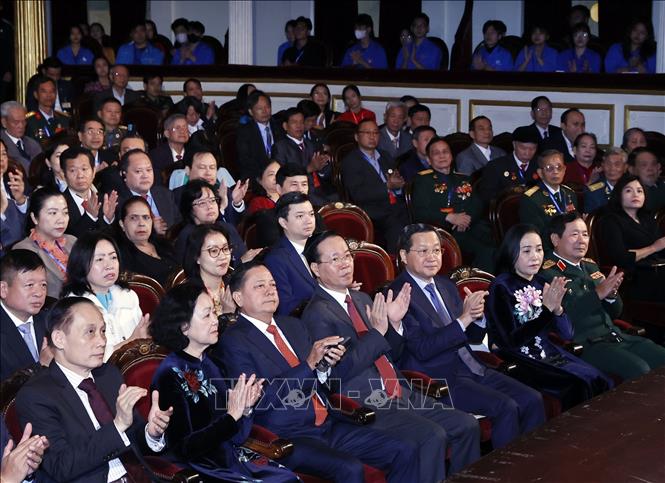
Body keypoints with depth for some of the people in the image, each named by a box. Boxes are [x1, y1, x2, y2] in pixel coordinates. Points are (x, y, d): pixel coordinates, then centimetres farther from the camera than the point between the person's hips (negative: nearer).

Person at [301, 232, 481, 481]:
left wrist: (395, 324, 2)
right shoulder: (317, 313, -8)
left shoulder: (362, 299, 16)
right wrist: (376, 331, -19)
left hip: (398, 394, 8)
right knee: (432, 435, -26)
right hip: (364, 404, -8)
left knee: (466, 425, -4)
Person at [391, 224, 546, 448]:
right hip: (437, 379, -8)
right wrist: (464, 319, -24)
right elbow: (422, 349, -20)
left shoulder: (446, 285, 14)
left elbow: (475, 336, 18)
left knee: (532, 400, -7)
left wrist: (477, 316, -6)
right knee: (505, 407, -23)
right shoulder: (398, 295, -11)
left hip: (472, 368, 8)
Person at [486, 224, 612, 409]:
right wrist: (547, 309, -20)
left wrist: (557, 309, -13)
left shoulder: (542, 284, 10)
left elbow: (567, 334, 8)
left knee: (602, 381, -15)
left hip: (548, 353, 6)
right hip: (519, 361, -6)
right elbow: (512, 341, -16)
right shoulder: (501, 287, -9)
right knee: (580, 385, -24)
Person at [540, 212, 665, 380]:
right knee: (639, 370, -27)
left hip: (613, 335, 8)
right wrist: (597, 293, -22)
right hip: (583, 344, -8)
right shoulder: (547, 272, -6)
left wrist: (611, 294, -2)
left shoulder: (590, 266, 18)